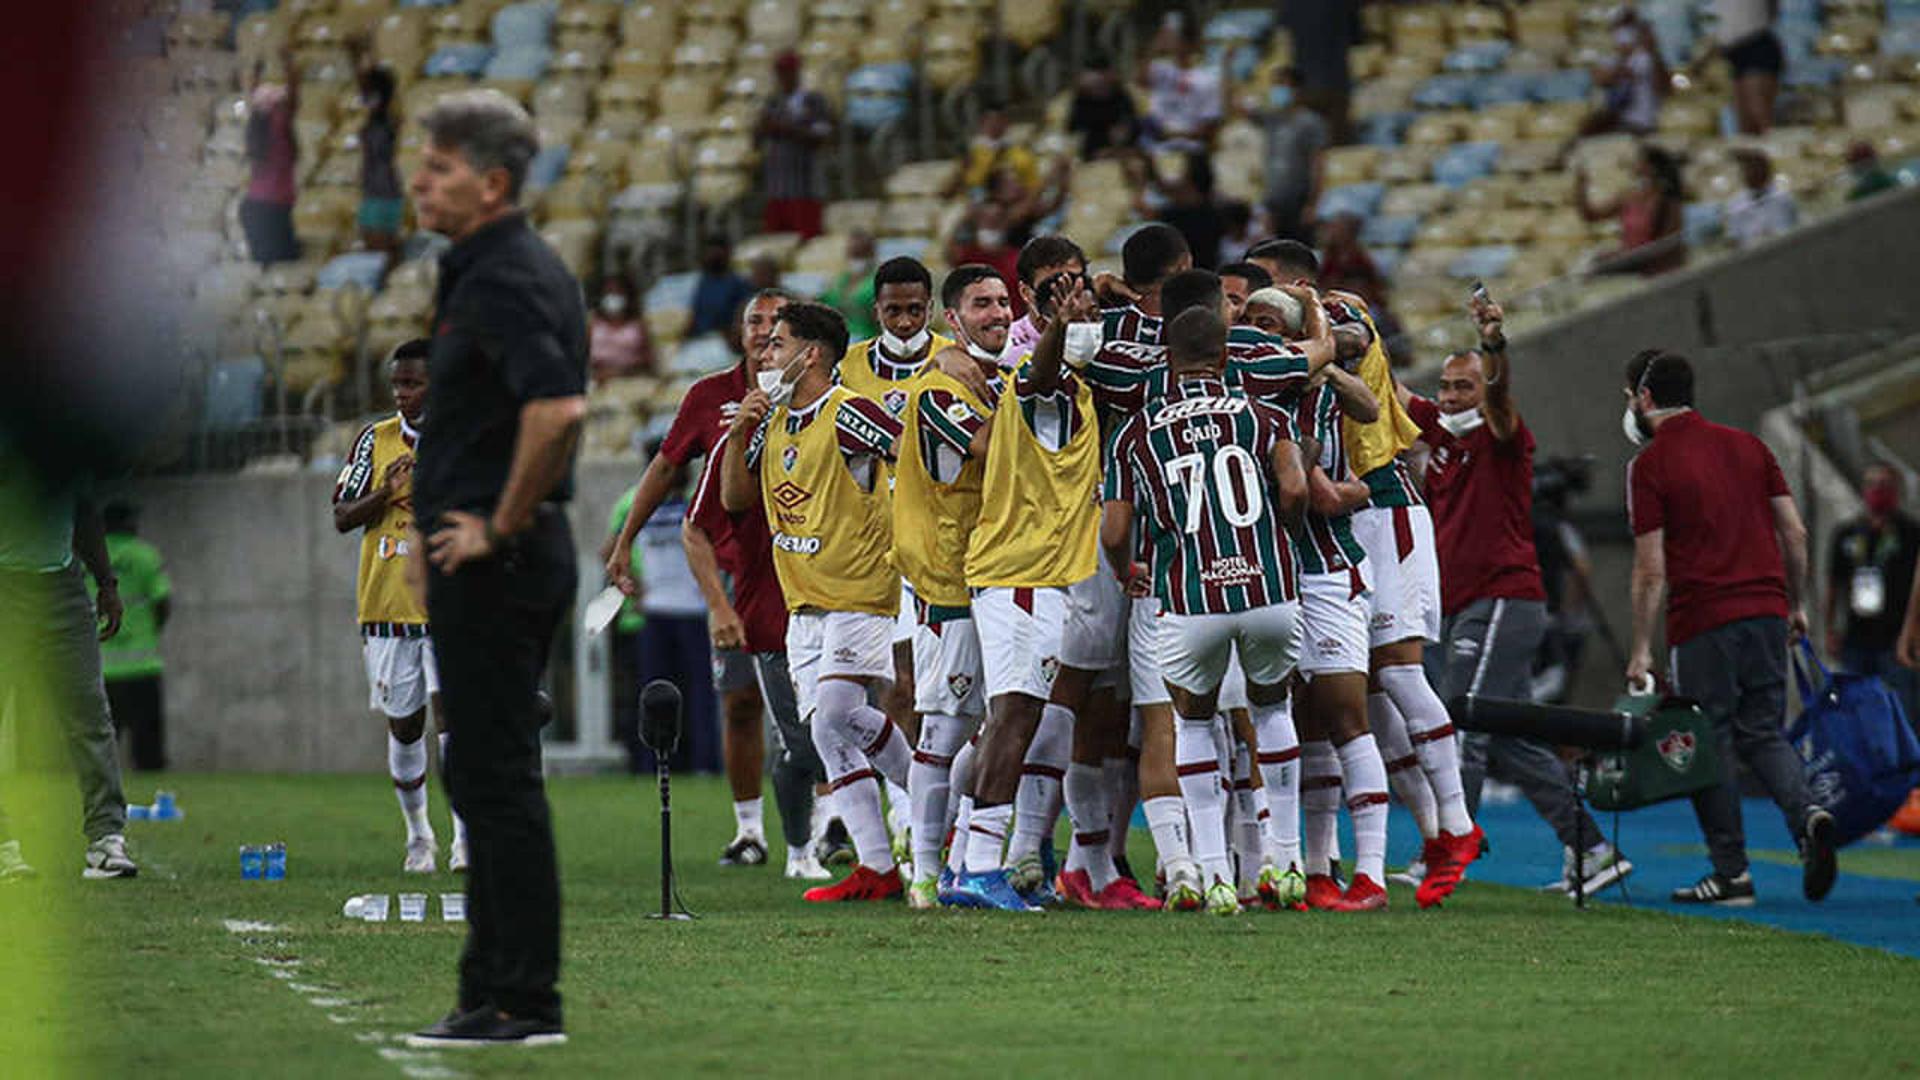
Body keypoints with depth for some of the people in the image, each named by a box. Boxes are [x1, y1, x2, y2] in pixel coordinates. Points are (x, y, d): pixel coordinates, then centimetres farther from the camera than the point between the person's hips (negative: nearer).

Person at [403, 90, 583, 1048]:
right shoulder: (529, 266, 15)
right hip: (521, 552, 11)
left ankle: (519, 1002, -6)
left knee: (496, 779, -8)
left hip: (492, 560, -11)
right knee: (490, 778, 13)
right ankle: (499, 988, 17)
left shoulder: (500, 282, -17)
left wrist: (501, 524, -21)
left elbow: (557, 408, -32)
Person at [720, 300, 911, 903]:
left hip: (859, 593, -8)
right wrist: (740, 433, 2)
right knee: (828, 737, 1)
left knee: (836, 713, -18)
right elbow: (735, 498, 15)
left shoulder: (847, 414, -14)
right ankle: (875, 869, 3)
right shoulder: (773, 419, 11)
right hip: (803, 603, 8)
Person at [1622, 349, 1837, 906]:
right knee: (1762, 734, 13)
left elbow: (1652, 569, -8)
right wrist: (1796, 604, 20)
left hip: (1702, 622, -5)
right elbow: (1794, 532, 10)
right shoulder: (1747, 445, 12)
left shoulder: (1649, 464, -4)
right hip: (1766, 610, 5)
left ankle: (1731, 874, 6)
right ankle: (1806, 813, -14)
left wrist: (1641, 648, -3)